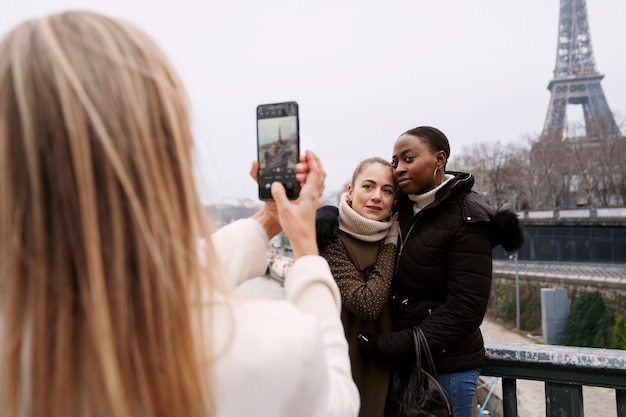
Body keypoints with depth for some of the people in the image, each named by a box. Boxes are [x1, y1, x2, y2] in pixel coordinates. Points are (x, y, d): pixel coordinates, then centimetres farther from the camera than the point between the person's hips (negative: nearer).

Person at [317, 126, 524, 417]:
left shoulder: (467, 220, -14)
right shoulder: (401, 207, 2)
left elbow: (465, 309, -18)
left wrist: (395, 346, -19)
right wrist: (327, 215, -11)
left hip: (446, 366, -5)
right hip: (400, 361, 6)